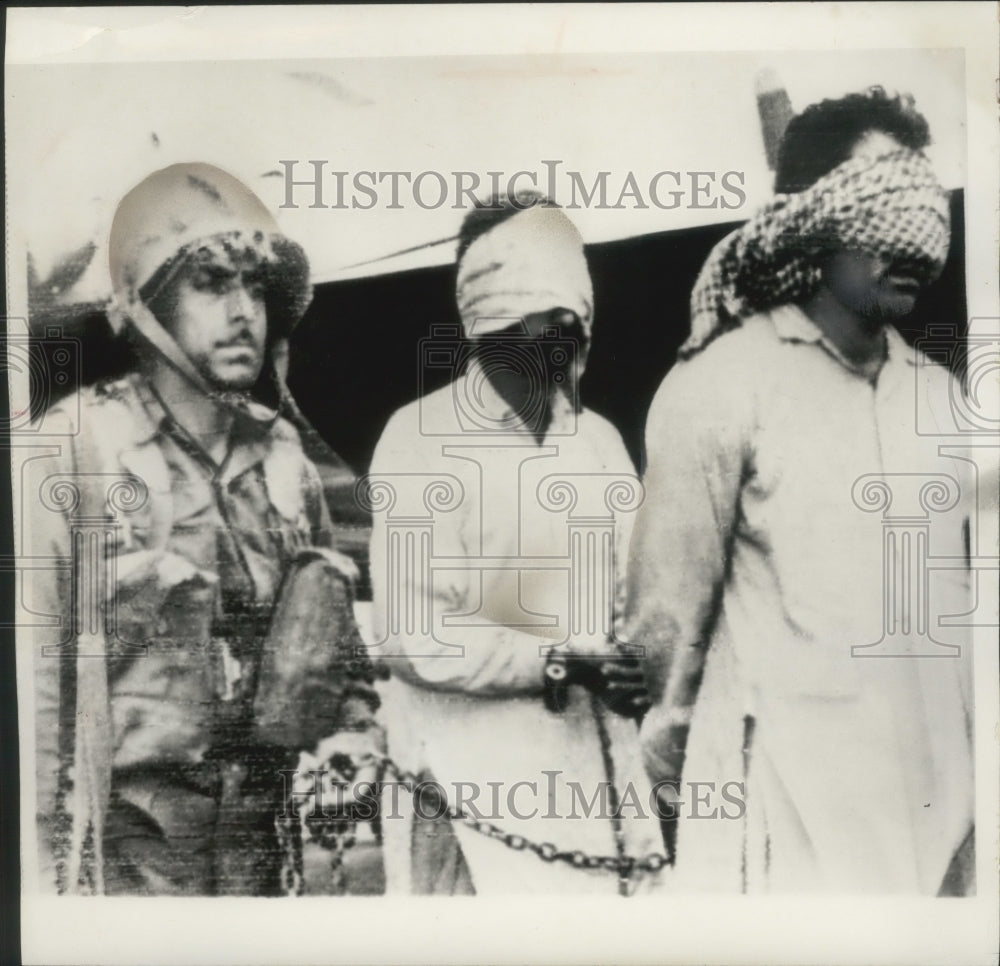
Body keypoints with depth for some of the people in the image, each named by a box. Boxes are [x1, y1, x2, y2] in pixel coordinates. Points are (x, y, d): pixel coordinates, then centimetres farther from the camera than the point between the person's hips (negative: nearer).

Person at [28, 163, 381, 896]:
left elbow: (335, 645, 15)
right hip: (130, 835, -4)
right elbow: (31, 664, -10)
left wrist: (356, 734, 2)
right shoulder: (79, 448, -9)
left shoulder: (285, 459, 6)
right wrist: (48, 857, -10)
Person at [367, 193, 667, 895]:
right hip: (476, 781, -5)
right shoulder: (421, 438, -9)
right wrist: (562, 665, -20)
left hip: (598, 773, 5)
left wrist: (640, 664, -11)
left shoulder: (599, 440, 9)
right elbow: (411, 633, -15)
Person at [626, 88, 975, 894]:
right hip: (792, 804, -5)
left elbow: (963, 587, 14)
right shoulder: (722, 385, -9)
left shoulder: (937, 394, 8)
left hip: (943, 791, 6)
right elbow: (668, 606, -7)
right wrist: (670, 742, 0)